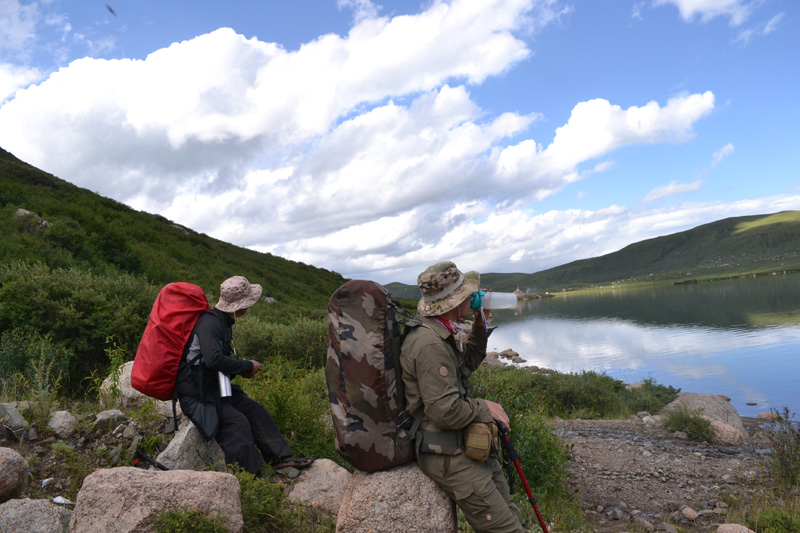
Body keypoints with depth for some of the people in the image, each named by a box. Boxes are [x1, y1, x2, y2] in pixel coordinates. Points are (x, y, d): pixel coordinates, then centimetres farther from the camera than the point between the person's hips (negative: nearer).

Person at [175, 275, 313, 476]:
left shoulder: (223, 322, 11)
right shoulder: (209, 322, -21)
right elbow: (213, 359, -34)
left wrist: (241, 369, 2)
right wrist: (246, 366, -21)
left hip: (214, 388, 10)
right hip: (196, 394, -10)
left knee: (254, 410, 3)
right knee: (237, 422, -20)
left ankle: (282, 456, 7)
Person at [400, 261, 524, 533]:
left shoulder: (442, 332, 5)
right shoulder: (430, 344, -27)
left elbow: (468, 363, 23)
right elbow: (446, 412, -29)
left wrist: (480, 327, 8)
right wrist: (484, 408, -12)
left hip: (468, 445, 10)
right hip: (446, 455, -10)